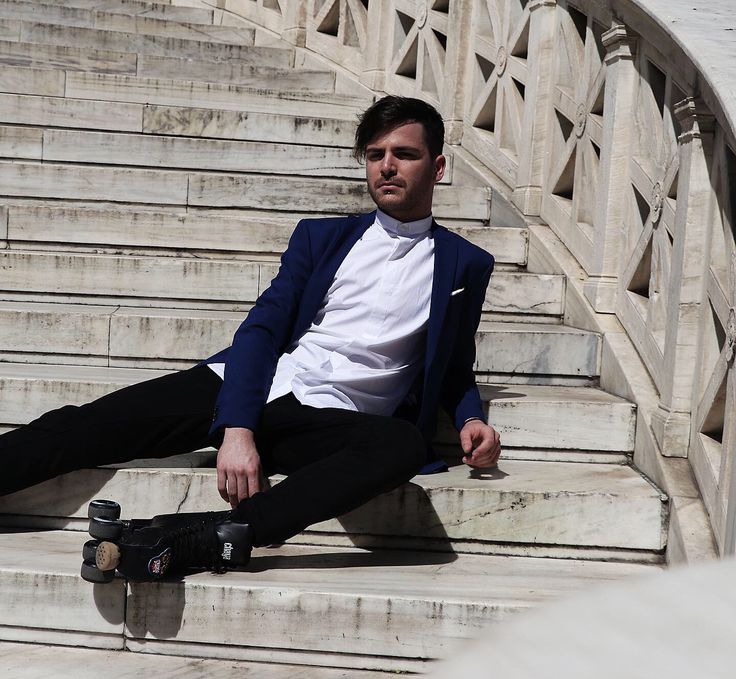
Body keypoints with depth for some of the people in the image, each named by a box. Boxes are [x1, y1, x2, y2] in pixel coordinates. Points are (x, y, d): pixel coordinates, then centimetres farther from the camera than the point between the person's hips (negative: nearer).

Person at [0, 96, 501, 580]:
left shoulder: (466, 265, 15)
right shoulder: (322, 236, 17)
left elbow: (455, 370, 22)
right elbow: (262, 327, 5)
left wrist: (472, 420, -3)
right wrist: (236, 428, -13)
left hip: (326, 422, -2)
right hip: (247, 388, 3)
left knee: (405, 444, -37)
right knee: (88, 425, -16)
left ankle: (203, 537, -45)